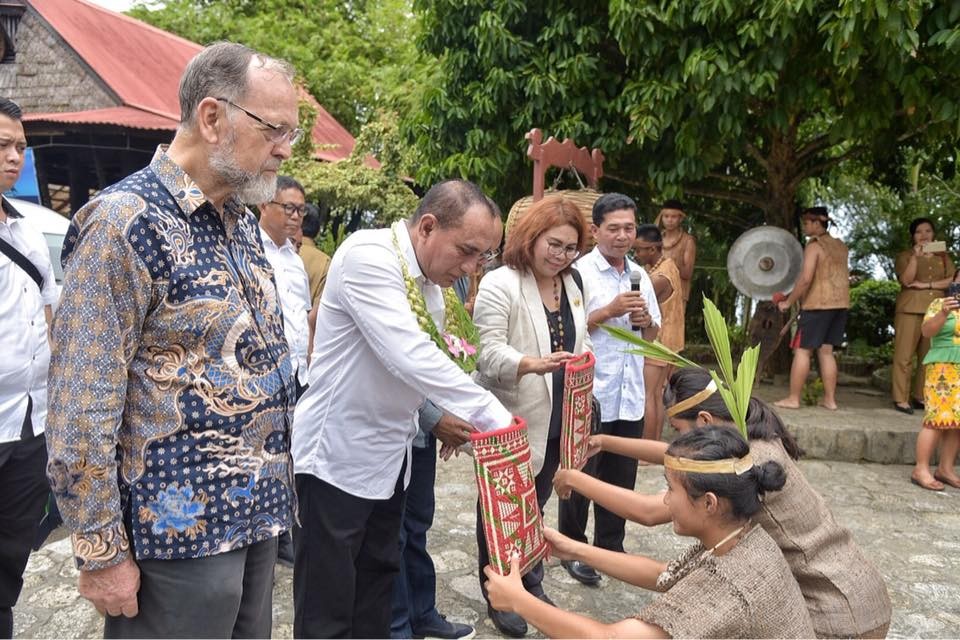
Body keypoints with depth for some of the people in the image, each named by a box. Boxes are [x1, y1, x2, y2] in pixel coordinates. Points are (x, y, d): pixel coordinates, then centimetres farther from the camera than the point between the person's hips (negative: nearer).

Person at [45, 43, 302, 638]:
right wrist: (103, 555, -13)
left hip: (258, 510, 8)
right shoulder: (125, 222, -17)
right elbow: (82, 407, -17)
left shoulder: (244, 219, 8)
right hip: (181, 527, -7)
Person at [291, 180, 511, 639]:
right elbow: (410, 357, -33)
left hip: (387, 456, 8)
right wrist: (496, 418, -30)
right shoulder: (368, 256, -23)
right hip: (336, 458, -8)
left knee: (375, 589, 20)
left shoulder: (432, 280, 3)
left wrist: (441, 415, 0)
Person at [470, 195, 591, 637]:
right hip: (509, 421, -7)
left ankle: (530, 585, 38)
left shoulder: (572, 286, 10)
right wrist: (534, 364, -39)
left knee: (535, 508, 21)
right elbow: (488, 352, -23)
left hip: (554, 420, 7)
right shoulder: (500, 284, -15)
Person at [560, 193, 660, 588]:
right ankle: (573, 548, 24)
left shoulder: (640, 276, 11)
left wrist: (646, 321, -4)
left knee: (621, 478, 16)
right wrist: (609, 312, -20)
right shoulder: (579, 273, -9)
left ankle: (611, 548, 32)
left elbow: (653, 335, 18)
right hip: (589, 396, -6)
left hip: (631, 396, 6)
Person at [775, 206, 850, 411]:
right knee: (826, 351, 11)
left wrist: (788, 302, -11)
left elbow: (806, 279, -19)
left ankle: (793, 398, -3)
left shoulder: (814, 246, -11)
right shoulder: (840, 246, 14)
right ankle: (830, 399, 10)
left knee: (802, 350, -3)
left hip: (818, 303, -8)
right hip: (839, 303, 8)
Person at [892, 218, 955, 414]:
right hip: (910, 309, -4)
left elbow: (953, 280, 2)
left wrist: (926, 284, -9)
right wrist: (916, 256, -20)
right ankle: (901, 399, -6)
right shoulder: (905, 255, 6)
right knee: (904, 355, -7)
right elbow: (907, 281, -10)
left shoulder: (943, 256, 16)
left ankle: (920, 397, 12)